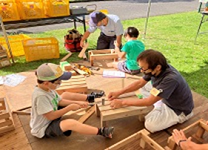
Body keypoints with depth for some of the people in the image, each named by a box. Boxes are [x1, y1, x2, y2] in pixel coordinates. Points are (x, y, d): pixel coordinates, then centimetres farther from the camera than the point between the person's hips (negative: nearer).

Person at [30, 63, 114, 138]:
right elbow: (51, 116, -32)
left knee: (66, 95, 11)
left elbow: (60, 101, 3)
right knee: (71, 123, -37)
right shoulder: (40, 96, -34)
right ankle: (101, 132, -28)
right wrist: (70, 107, -26)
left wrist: (77, 102, -8)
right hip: (43, 130, -10)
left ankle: (90, 98, 25)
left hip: (52, 117, 10)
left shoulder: (48, 88, -6)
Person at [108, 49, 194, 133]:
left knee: (150, 125, -23)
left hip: (179, 110, -7)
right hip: (166, 101, 7)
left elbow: (149, 101, -34)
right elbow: (139, 83, -1)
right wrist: (118, 93, -10)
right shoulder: (154, 69, -16)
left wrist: (122, 102, -27)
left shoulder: (171, 79, -38)